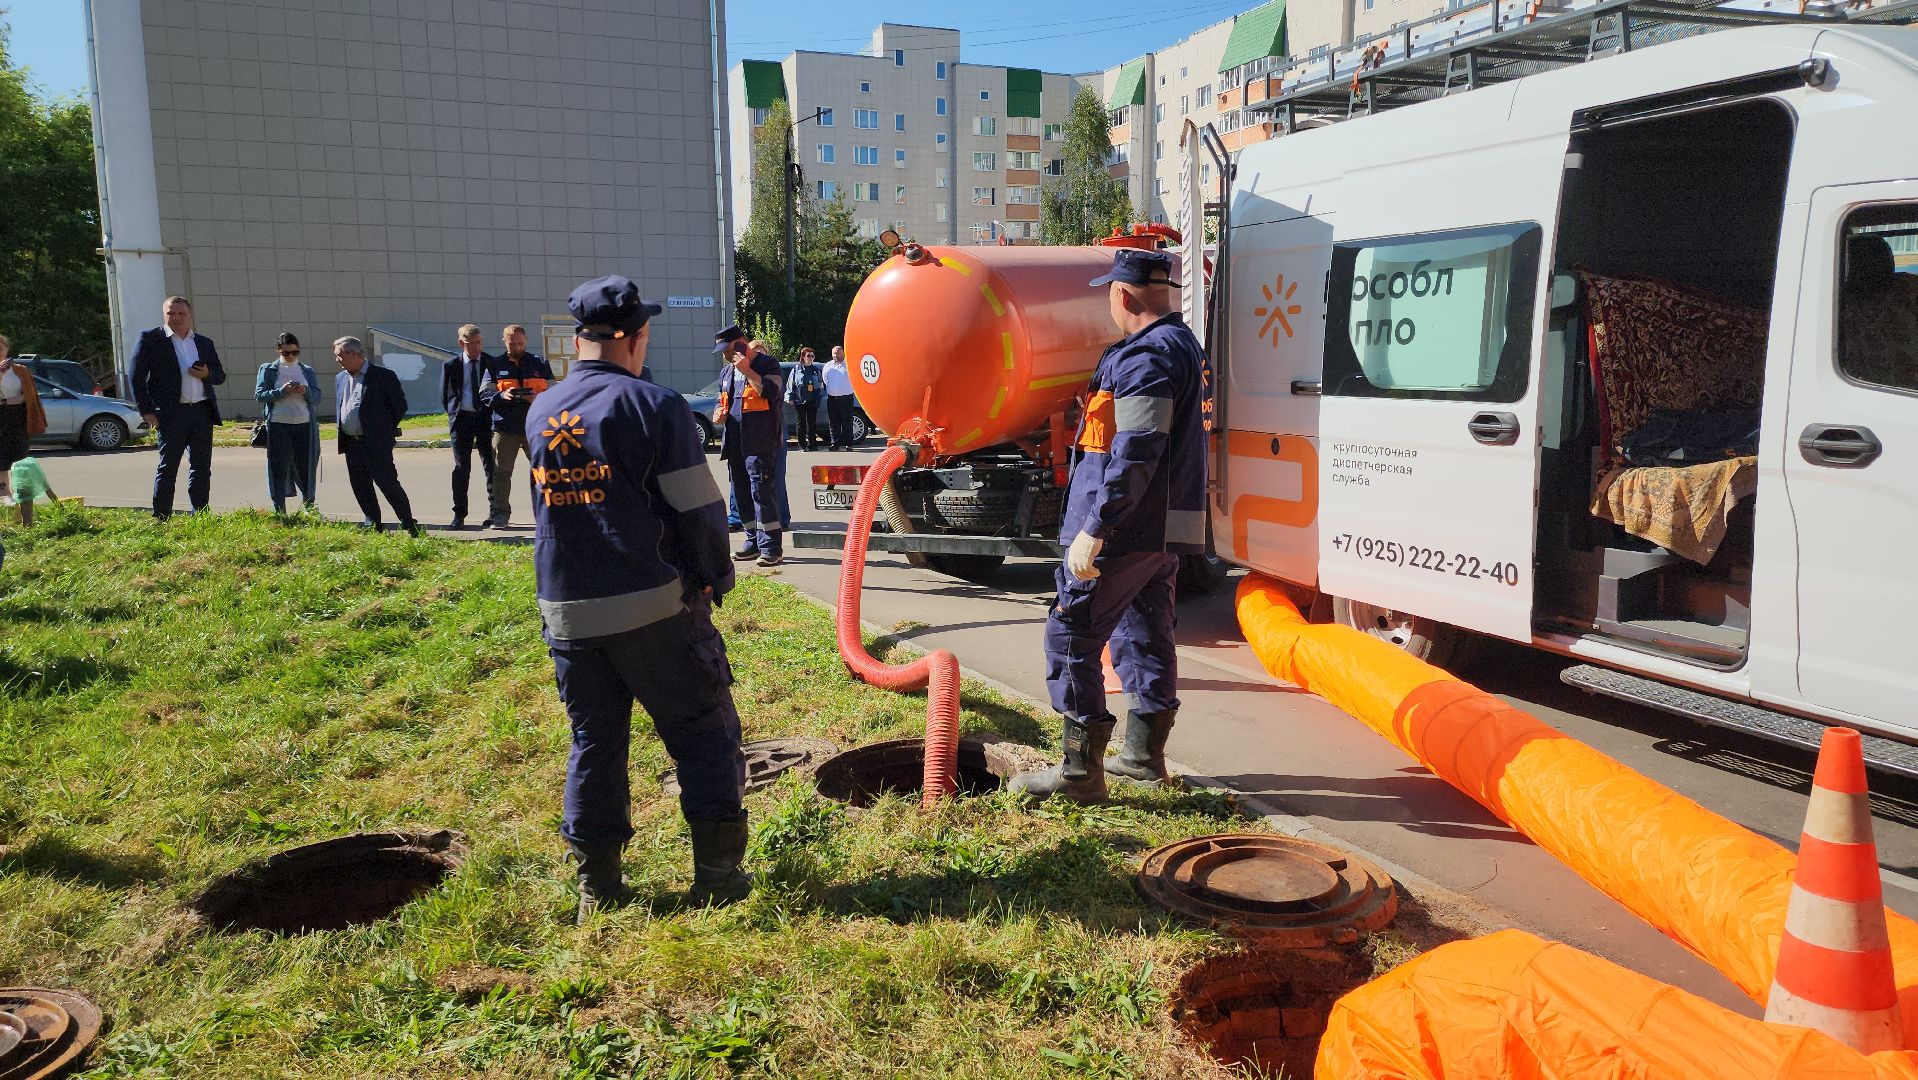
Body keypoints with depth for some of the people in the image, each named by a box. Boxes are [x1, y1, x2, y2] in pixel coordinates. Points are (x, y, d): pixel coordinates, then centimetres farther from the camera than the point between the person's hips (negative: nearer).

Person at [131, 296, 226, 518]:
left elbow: (220, 375, 20)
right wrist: (146, 411, -7)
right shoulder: (150, 339, 2)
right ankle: (161, 517, 4)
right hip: (171, 414, -4)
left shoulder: (204, 343, 15)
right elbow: (137, 377, 0)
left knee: (202, 467, 7)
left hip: (202, 412, 4)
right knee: (167, 468, -1)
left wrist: (207, 374, -4)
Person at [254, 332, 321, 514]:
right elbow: (259, 395, -1)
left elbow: (317, 397, 9)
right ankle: (279, 511, 5)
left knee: (305, 468, 5)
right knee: (279, 470, 1)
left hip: (304, 426, 2)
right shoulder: (268, 370, 7)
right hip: (278, 426, -2)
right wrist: (282, 391, -16)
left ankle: (309, 508, 17)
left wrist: (306, 392, -12)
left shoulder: (307, 371, 14)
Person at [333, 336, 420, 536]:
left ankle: (409, 525, -1)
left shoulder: (382, 376, -7)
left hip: (376, 443, -7)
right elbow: (337, 408, 23)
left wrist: (386, 429, 0)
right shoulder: (340, 379, 14)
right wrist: (340, 439, 14)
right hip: (351, 443, 7)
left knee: (387, 483, -7)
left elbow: (400, 405, -4)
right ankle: (372, 523, 19)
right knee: (360, 487, 9)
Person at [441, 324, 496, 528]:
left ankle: (494, 510, 10)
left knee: (491, 464, 1)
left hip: (485, 417, 0)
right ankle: (459, 515, 6)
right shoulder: (451, 365, 2)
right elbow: (444, 395, 8)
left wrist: (493, 412, 1)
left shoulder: (491, 363, 3)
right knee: (461, 467, 1)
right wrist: (454, 414, 4)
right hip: (461, 418, 0)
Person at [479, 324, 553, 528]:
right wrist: (502, 395, -17)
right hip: (505, 427, 0)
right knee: (502, 472, 2)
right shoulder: (495, 365, 10)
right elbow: (484, 394, 5)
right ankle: (501, 513, 9)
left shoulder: (539, 363, 10)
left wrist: (538, 398, -14)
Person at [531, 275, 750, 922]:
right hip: (654, 608, -5)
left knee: (593, 743, 15)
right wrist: (712, 578, 6)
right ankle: (717, 876, 11)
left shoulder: (540, 415, 9)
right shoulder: (653, 406, -10)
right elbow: (699, 511, -9)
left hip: (566, 612, 6)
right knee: (704, 736, 7)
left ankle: (597, 887, 21)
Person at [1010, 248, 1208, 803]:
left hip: (1125, 527, -11)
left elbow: (1134, 454, -26)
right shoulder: (1181, 344, 16)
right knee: (1144, 633, 17)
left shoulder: (1146, 355, -18)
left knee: (1072, 634, -5)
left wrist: (1094, 529, -25)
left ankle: (1081, 769, -3)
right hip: (1163, 529, 11)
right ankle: (1144, 753, 27)